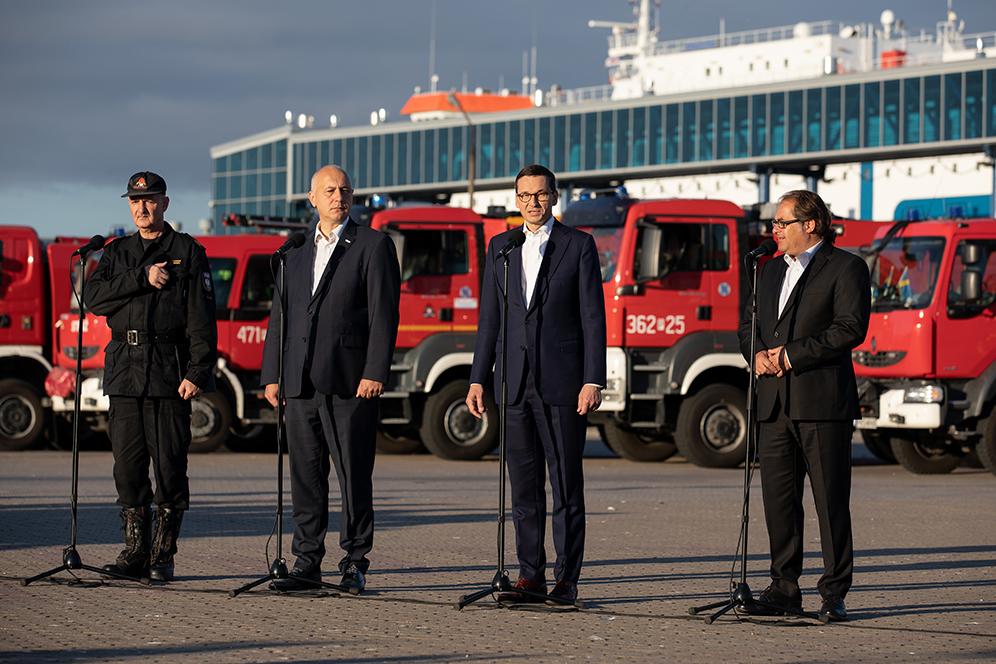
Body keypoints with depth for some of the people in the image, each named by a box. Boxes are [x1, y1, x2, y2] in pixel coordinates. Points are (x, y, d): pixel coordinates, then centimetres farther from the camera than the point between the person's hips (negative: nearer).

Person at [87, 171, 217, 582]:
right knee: (128, 465, 2)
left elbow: (202, 320, -2)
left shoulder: (188, 252, 5)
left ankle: (163, 555, 2)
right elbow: (95, 297, 0)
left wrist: (197, 374, -12)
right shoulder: (117, 254, 17)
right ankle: (135, 551, 9)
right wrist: (143, 279, -11)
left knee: (170, 466, -4)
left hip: (169, 373, -4)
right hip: (124, 373, 4)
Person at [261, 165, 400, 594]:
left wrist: (375, 373, -13)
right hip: (300, 382, 5)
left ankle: (354, 565, 3)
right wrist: (271, 375, 10)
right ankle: (307, 563, 11)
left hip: (348, 381, -5)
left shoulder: (373, 246, 2)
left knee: (354, 476, -2)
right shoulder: (296, 253, 18)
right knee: (305, 477, 6)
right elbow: (280, 315, 18)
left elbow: (383, 314, -5)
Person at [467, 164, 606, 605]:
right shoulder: (500, 247, 13)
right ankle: (530, 575, 11)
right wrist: (478, 378, 7)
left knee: (566, 484, -1)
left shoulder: (578, 246, 2)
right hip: (515, 383, 4)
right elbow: (489, 318, 13)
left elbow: (593, 318, -2)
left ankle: (567, 579, 2)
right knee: (524, 485, 6)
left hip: (563, 384, -4)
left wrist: (593, 381, -10)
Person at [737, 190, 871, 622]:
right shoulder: (771, 271, 20)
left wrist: (792, 354, -14)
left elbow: (850, 329, -12)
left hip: (823, 403, -7)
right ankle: (784, 587, 13)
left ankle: (834, 595, -1)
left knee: (831, 501, -4)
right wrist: (757, 353, 1)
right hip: (775, 404, 7)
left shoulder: (845, 268, -2)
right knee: (778, 500, 6)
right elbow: (749, 323, 24)